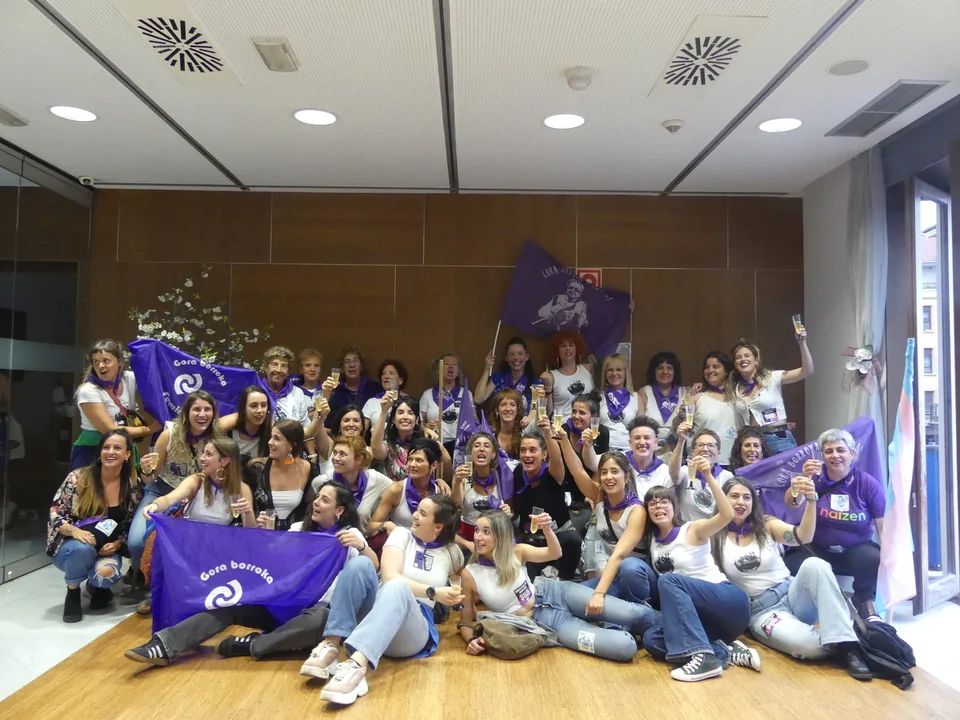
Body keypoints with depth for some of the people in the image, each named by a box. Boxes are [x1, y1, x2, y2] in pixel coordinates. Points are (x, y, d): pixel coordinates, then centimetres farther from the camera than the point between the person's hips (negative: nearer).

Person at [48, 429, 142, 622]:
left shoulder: (133, 486, -5)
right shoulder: (78, 478, -11)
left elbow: (132, 525, 4)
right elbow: (55, 513, -7)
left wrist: (117, 544, -13)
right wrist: (74, 531, -26)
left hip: (106, 551, 1)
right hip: (70, 548, -1)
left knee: (107, 573, -32)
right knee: (82, 547, -36)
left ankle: (97, 586, 9)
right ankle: (73, 592, -3)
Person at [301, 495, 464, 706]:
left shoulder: (451, 552, 11)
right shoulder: (402, 535, 7)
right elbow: (389, 576, -12)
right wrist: (432, 592, -19)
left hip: (413, 627, -1)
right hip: (374, 614, 2)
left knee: (398, 587, -37)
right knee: (361, 564, -26)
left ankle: (357, 664, -60)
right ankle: (331, 646, -35)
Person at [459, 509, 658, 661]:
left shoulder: (516, 552, -5)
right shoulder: (470, 574, -11)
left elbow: (554, 554, -4)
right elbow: (465, 622, -1)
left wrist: (547, 529, -24)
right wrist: (471, 640, -24)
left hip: (554, 594, 3)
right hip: (541, 621, -2)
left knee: (634, 613, -16)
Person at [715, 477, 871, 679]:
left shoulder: (766, 525, 2)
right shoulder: (715, 537, -1)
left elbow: (803, 537, -16)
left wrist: (811, 500, -34)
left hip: (791, 594, 3)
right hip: (761, 611, -3)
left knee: (813, 564, -31)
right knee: (811, 645, -35)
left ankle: (846, 645, -29)